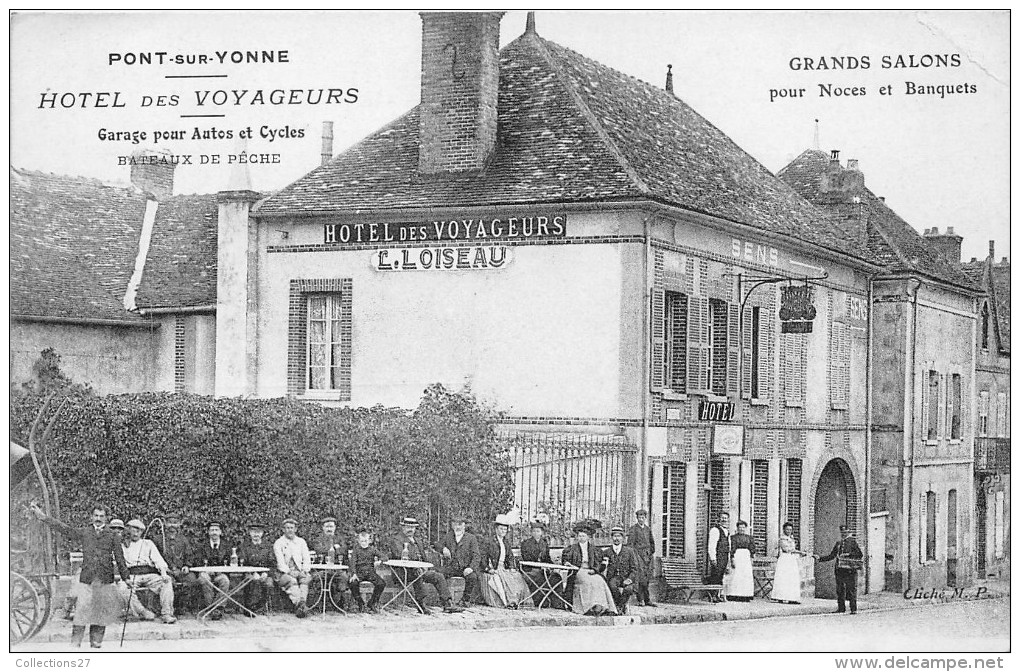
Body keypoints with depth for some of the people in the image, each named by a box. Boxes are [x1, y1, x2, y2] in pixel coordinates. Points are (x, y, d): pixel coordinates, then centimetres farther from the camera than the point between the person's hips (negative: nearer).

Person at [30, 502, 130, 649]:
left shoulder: (113, 535, 9)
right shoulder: (84, 532, 9)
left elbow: (119, 558, 10)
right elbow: (64, 528, 3)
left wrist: (126, 578, 8)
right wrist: (42, 516, -5)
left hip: (105, 581, 1)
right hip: (86, 580, -1)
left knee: (101, 613, 2)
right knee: (82, 610, -6)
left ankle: (96, 642, 11)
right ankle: (75, 643, -2)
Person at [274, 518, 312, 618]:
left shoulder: (301, 542, 18)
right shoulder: (278, 543, 8)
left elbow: (307, 559, 12)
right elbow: (280, 562, -3)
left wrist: (304, 570, -7)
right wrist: (289, 571, -18)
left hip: (300, 571, 2)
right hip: (284, 573, -2)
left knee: (305, 578, -32)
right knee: (291, 581, -35)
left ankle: (303, 602, -47)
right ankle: (298, 604, -50)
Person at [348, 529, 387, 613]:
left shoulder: (372, 549, 8)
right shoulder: (356, 549, 3)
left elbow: (382, 556, 7)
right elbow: (353, 562, -5)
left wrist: (379, 561, -18)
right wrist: (354, 574, -20)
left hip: (370, 571, 2)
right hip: (359, 572, -2)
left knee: (381, 583, -23)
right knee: (353, 584, -32)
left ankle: (372, 604, -6)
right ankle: (360, 604, -11)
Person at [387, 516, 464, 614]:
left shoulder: (418, 544, 25)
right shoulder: (396, 542, 1)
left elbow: (424, 560, 29)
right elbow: (400, 558, -16)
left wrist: (427, 568, 5)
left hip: (419, 570, 7)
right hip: (401, 573, -7)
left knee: (439, 576, -10)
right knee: (417, 574, -37)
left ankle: (448, 604, -16)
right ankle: (421, 605, -35)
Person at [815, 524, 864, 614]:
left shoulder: (852, 542, 2)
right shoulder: (838, 543, 18)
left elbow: (860, 554, -5)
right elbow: (831, 556, 21)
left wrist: (848, 554, -15)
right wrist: (820, 559, 13)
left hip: (850, 569, -6)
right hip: (840, 569, 6)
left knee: (851, 590, -6)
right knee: (840, 590, 6)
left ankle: (853, 609, -4)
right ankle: (841, 608, 12)